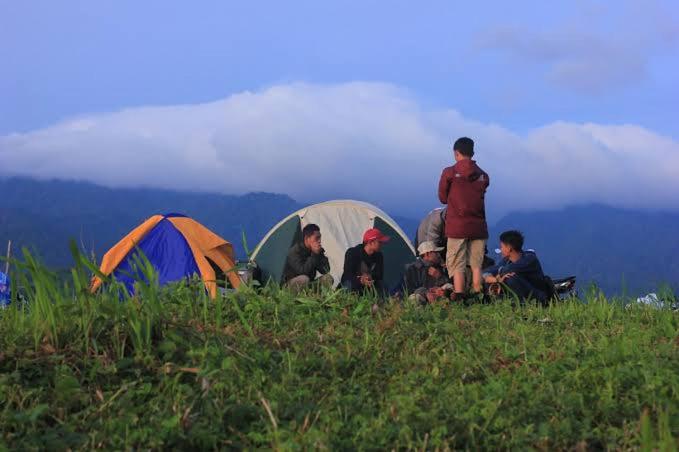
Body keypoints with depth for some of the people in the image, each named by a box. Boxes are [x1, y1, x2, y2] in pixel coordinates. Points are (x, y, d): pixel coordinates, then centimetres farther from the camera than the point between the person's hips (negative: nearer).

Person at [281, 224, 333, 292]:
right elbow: (302, 271, -31)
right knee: (304, 279, -38)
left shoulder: (317, 250, 1)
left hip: (309, 284, 6)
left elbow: (325, 270, -5)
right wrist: (314, 255, -29)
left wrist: (320, 254, -16)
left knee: (328, 278, -15)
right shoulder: (295, 252, -19)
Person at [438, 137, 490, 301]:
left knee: (457, 265, -1)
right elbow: (480, 197, 8)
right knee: (477, 264, 9)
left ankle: (459, 298, -9)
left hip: (457, 227, -3)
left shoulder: (449, 173, -3)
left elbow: (443, 198, 5)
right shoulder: (483, 175, 8)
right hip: (478, 226, 3)